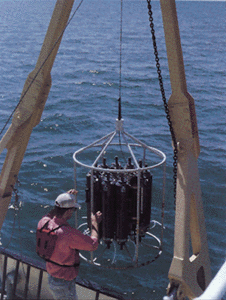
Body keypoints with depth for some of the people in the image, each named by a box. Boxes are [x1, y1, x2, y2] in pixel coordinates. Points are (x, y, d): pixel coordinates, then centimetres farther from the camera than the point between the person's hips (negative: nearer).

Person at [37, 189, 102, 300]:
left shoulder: (44, 223, -10)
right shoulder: (69, 233, -33)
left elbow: (50, 215, 17)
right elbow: (93, 245, -21)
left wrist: (65, 198, 15)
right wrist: (94, 223, -7)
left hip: (51, 276, 8)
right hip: (64, 283, -8)